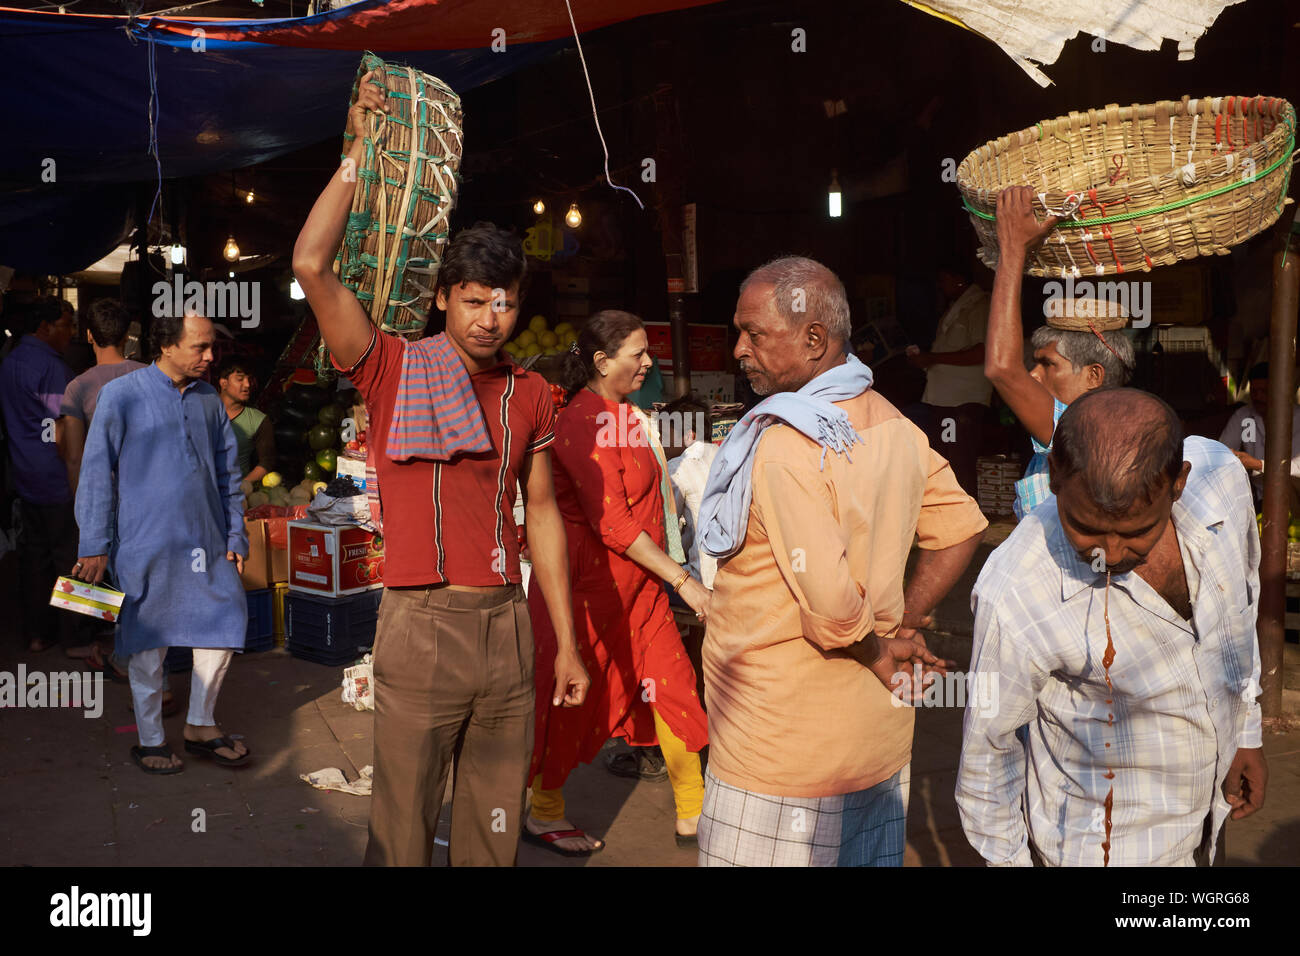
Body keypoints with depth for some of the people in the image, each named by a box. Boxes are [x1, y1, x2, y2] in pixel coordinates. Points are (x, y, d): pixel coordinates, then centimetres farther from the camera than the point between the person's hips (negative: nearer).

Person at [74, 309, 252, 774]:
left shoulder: (209, 400, 8)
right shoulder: (121, 395, -6)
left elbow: (227, 473, 14)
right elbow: (96, 471, -5)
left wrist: (235, 536, 10)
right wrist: (95, 544, -7)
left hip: (205, 543, 5)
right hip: (145, 543, -4)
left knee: (225, 624, 5)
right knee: (148, 642, 6)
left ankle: (201, 726, 23)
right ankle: (151, 740, 22)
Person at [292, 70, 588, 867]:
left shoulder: (532, 395, 9)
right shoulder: (395, 370, -2)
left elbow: (541, 512, 11)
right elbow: (313, 266, -15)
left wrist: (567, 642, 9)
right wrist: (362, 151, -9)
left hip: (508, 623, 4)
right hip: (421, 623, -4)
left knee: (496, 825, 14)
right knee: (404, 830, 5)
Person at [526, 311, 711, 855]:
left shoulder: (626, 416, 10)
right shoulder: (583, 424, -19)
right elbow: (612, 524, -23)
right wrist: (682, 580, -21)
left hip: (637, 580, 9)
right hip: (590, 580, -9)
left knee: (673, 685, 7)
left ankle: (693, 816, 18)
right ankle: (542, 814, 26)